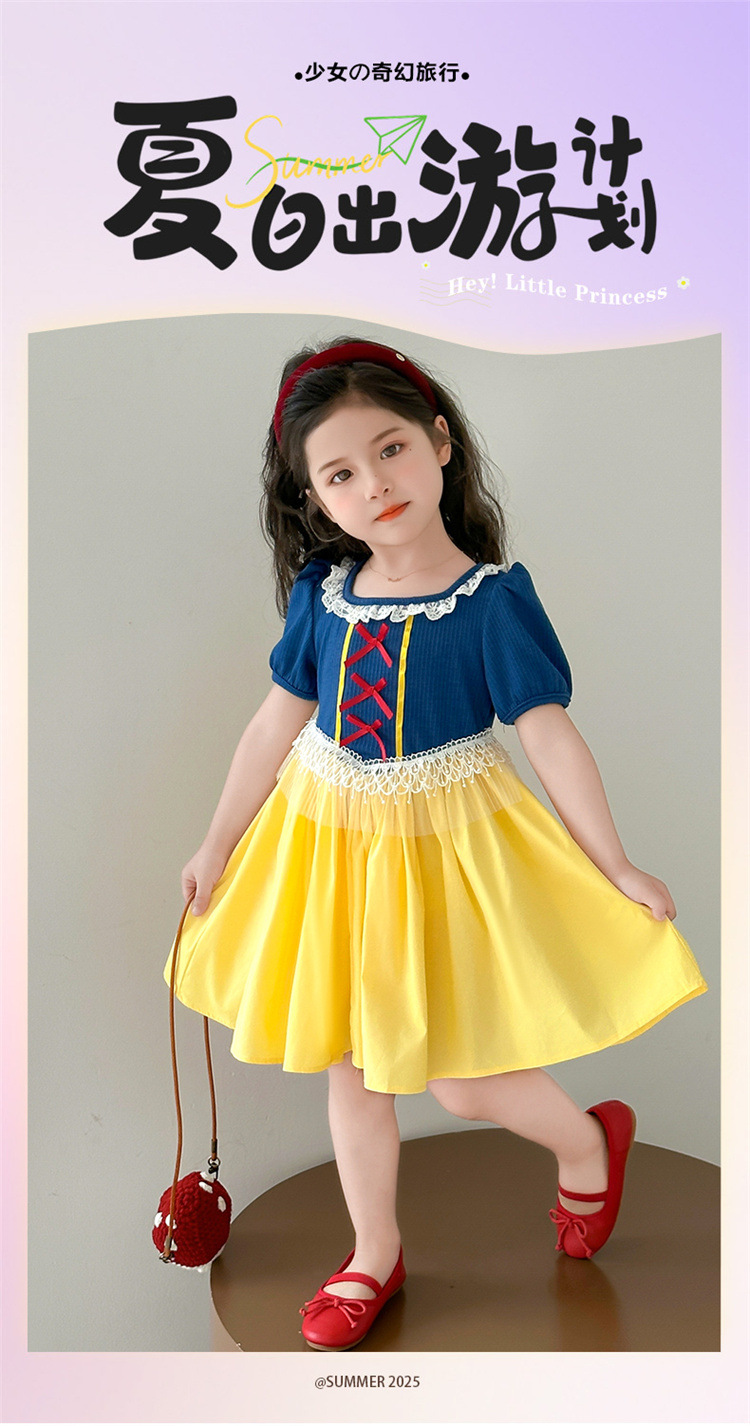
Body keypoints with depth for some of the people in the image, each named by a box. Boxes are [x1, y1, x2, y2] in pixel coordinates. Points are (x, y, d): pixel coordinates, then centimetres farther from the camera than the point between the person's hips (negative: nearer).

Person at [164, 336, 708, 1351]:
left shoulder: (494, 595, -15)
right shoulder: (320, 591, -5)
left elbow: (549, 734, -13)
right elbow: (277, 724, 4)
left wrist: (617, 868, -12)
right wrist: (218, 845, 11)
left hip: (442, 846, -4)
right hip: (326, 842, 4)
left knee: (459, 1077, 4)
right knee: (349, 1066, 15)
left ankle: (591, 1139, 39)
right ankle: (375, 1258, 39)